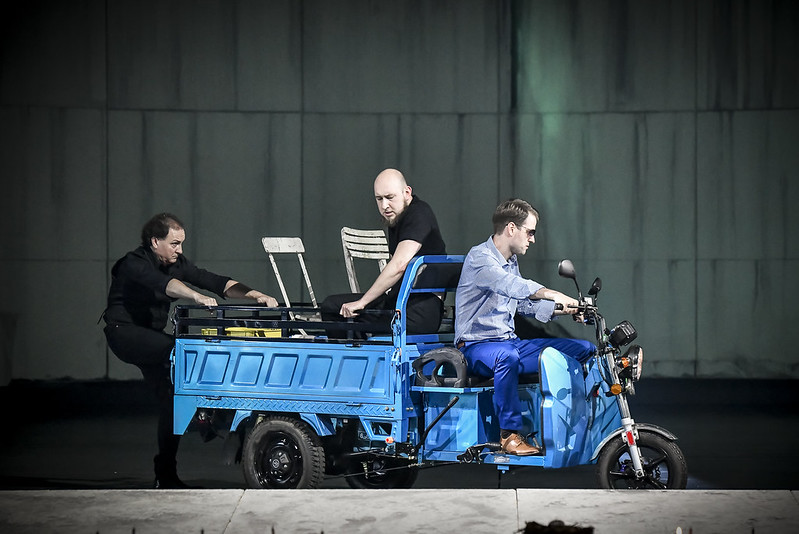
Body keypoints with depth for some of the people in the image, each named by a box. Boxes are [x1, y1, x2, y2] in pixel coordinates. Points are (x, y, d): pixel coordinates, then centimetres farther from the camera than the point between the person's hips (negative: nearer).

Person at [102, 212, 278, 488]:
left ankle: (165, 475, 3)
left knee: (170, 396, -1)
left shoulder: (176, 263, 3)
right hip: (124, 332, -8)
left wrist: (255, 295, -19)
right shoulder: (134, 264, -19)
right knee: (178, 349, -32)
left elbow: (217, 282, -5)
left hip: (151, 336, 8)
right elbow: (163, 284, -40)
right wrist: (197, 297, -56)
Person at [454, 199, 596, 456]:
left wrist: (564, 309, 8)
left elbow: (525, 303, 24)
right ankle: (509, 433, -32)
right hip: (477, 345, -9)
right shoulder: (479, 258, -14)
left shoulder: (511, 262, 16)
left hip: (509, 342, 9)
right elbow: (513, 286, -33)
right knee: (507, 356, -45)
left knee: (586, 349, 2)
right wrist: (554, 296, -46)